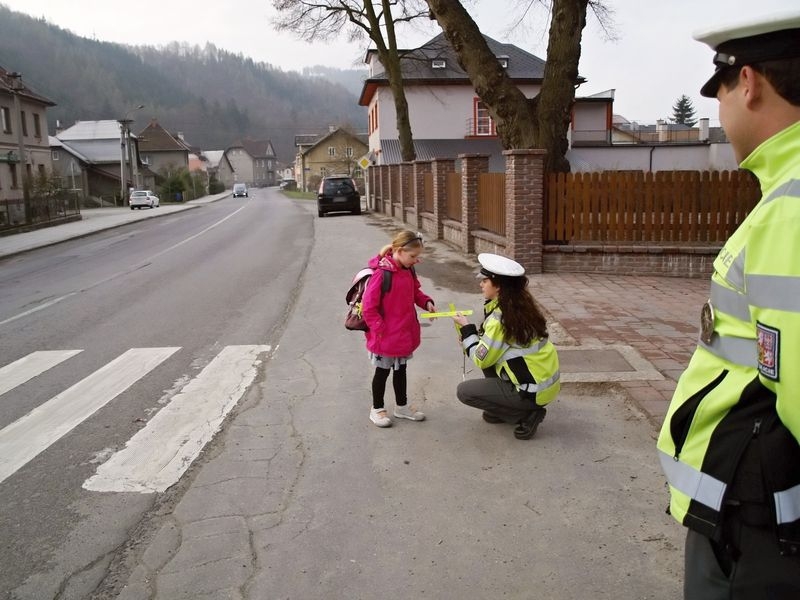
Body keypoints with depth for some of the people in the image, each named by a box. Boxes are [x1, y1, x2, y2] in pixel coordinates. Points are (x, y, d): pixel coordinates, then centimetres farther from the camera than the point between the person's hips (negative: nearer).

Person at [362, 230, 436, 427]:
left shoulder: (409, 271, 0)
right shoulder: (382, 273, -25)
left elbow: (415, 292, 16)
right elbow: (368, 306, -22)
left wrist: (426, 302, -3)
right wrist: (380, 329, -18)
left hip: (405, 333, 7)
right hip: (386, 337, -7)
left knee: (401, 370, 20)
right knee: (382, 372, 10)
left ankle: (401, 406, 35)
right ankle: (377, 410, 27)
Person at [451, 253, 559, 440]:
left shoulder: (500, 317, -23)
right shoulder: (521, 305, 3)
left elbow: (481, 359, -14)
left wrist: (466, 328, -4)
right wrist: (473, 335, 6)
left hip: (533, 391, -8)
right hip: (545, 378, 9)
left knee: (464, 391, -1)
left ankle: (526, 414, 0)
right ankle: (501, 407, 21)